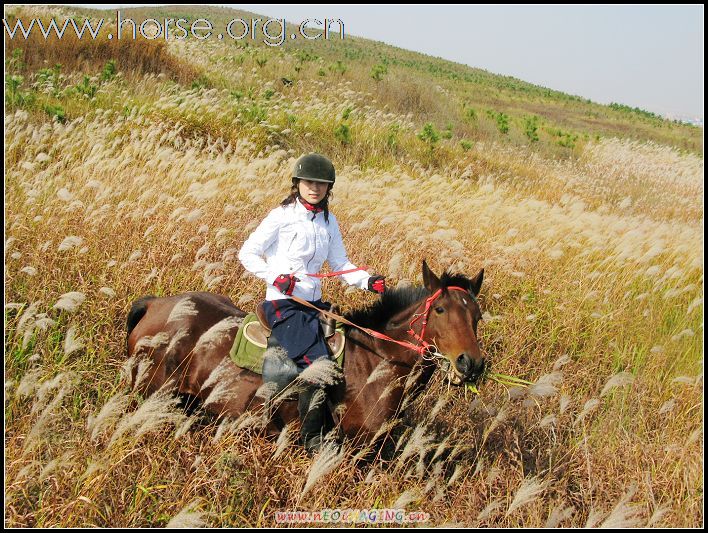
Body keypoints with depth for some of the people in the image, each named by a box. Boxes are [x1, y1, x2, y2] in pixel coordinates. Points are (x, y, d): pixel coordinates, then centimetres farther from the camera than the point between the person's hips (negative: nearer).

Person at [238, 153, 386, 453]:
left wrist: (368, 281, -7)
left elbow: (340, 265, 11)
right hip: (284, 304, -7)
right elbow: (248, 253, -3)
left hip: (315, 304, 7)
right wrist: (276, 277, -17)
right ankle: (312, 441, -8)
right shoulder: (283, 216, -6)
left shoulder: (328, 220, 11)